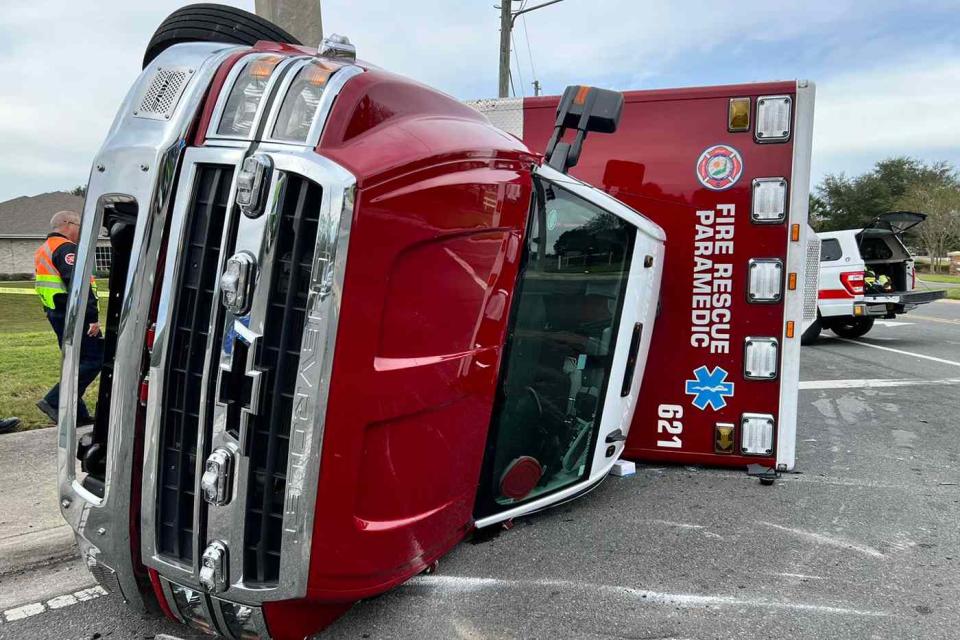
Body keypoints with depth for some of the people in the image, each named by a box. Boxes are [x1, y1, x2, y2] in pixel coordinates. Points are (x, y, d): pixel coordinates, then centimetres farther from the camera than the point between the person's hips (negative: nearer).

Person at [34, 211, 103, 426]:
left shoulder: (44, 250, 22)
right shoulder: (66, 248, -12)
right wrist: (93, 316, -24)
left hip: (56, 314, 11)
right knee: (94, 360, -9)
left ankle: (77, 415, 16)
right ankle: (54, 401, -13)